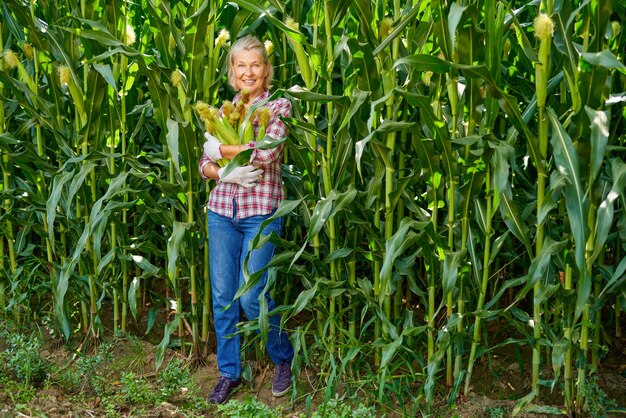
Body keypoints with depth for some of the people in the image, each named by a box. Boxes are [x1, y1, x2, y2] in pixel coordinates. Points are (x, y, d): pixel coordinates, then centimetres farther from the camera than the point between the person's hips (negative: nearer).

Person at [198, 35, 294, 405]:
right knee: (223, 296, 7)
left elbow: (267, 152, -20)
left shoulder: (279, 107, -2)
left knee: (251, 297, -4)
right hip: (222, 210, 5)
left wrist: (220, 149, -9)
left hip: (261, 212, -4)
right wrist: (227, 173, -15)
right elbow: (205, 165, 6)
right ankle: (229, 372, 22)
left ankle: (284, 359, 21)